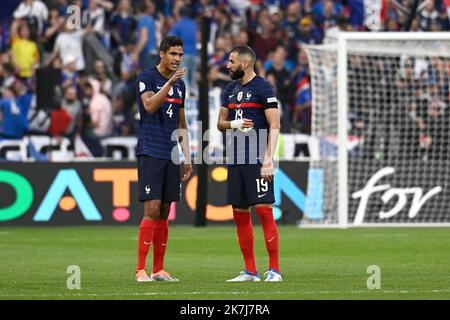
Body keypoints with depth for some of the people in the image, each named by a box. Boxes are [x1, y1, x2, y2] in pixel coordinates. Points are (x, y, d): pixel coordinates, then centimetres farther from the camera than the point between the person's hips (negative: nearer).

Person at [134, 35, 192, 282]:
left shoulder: (180, 84, 16)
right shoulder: (147, 77, -4)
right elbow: (149, 106, -21)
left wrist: (187, 157, 16)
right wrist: (170, 83, -28)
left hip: (171, 155, 7)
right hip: (150, 153, -7)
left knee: (164, 213, 6)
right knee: (152, 210, -12)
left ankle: (159, 270, 10)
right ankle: (141, 269, -10)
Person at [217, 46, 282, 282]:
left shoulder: (263, 88, -6)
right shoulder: (231, 89, 16)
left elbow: (274, 126, -10)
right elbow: (220, 122, 20)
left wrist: (268, 159, -18)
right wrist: (234, 124, -4)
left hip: (257, 160, -8)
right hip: (235, 160, 8)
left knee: (264, 210, -11)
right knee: (240, 214, 7)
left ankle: (274, 270, -9)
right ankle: (250, 272, 13)